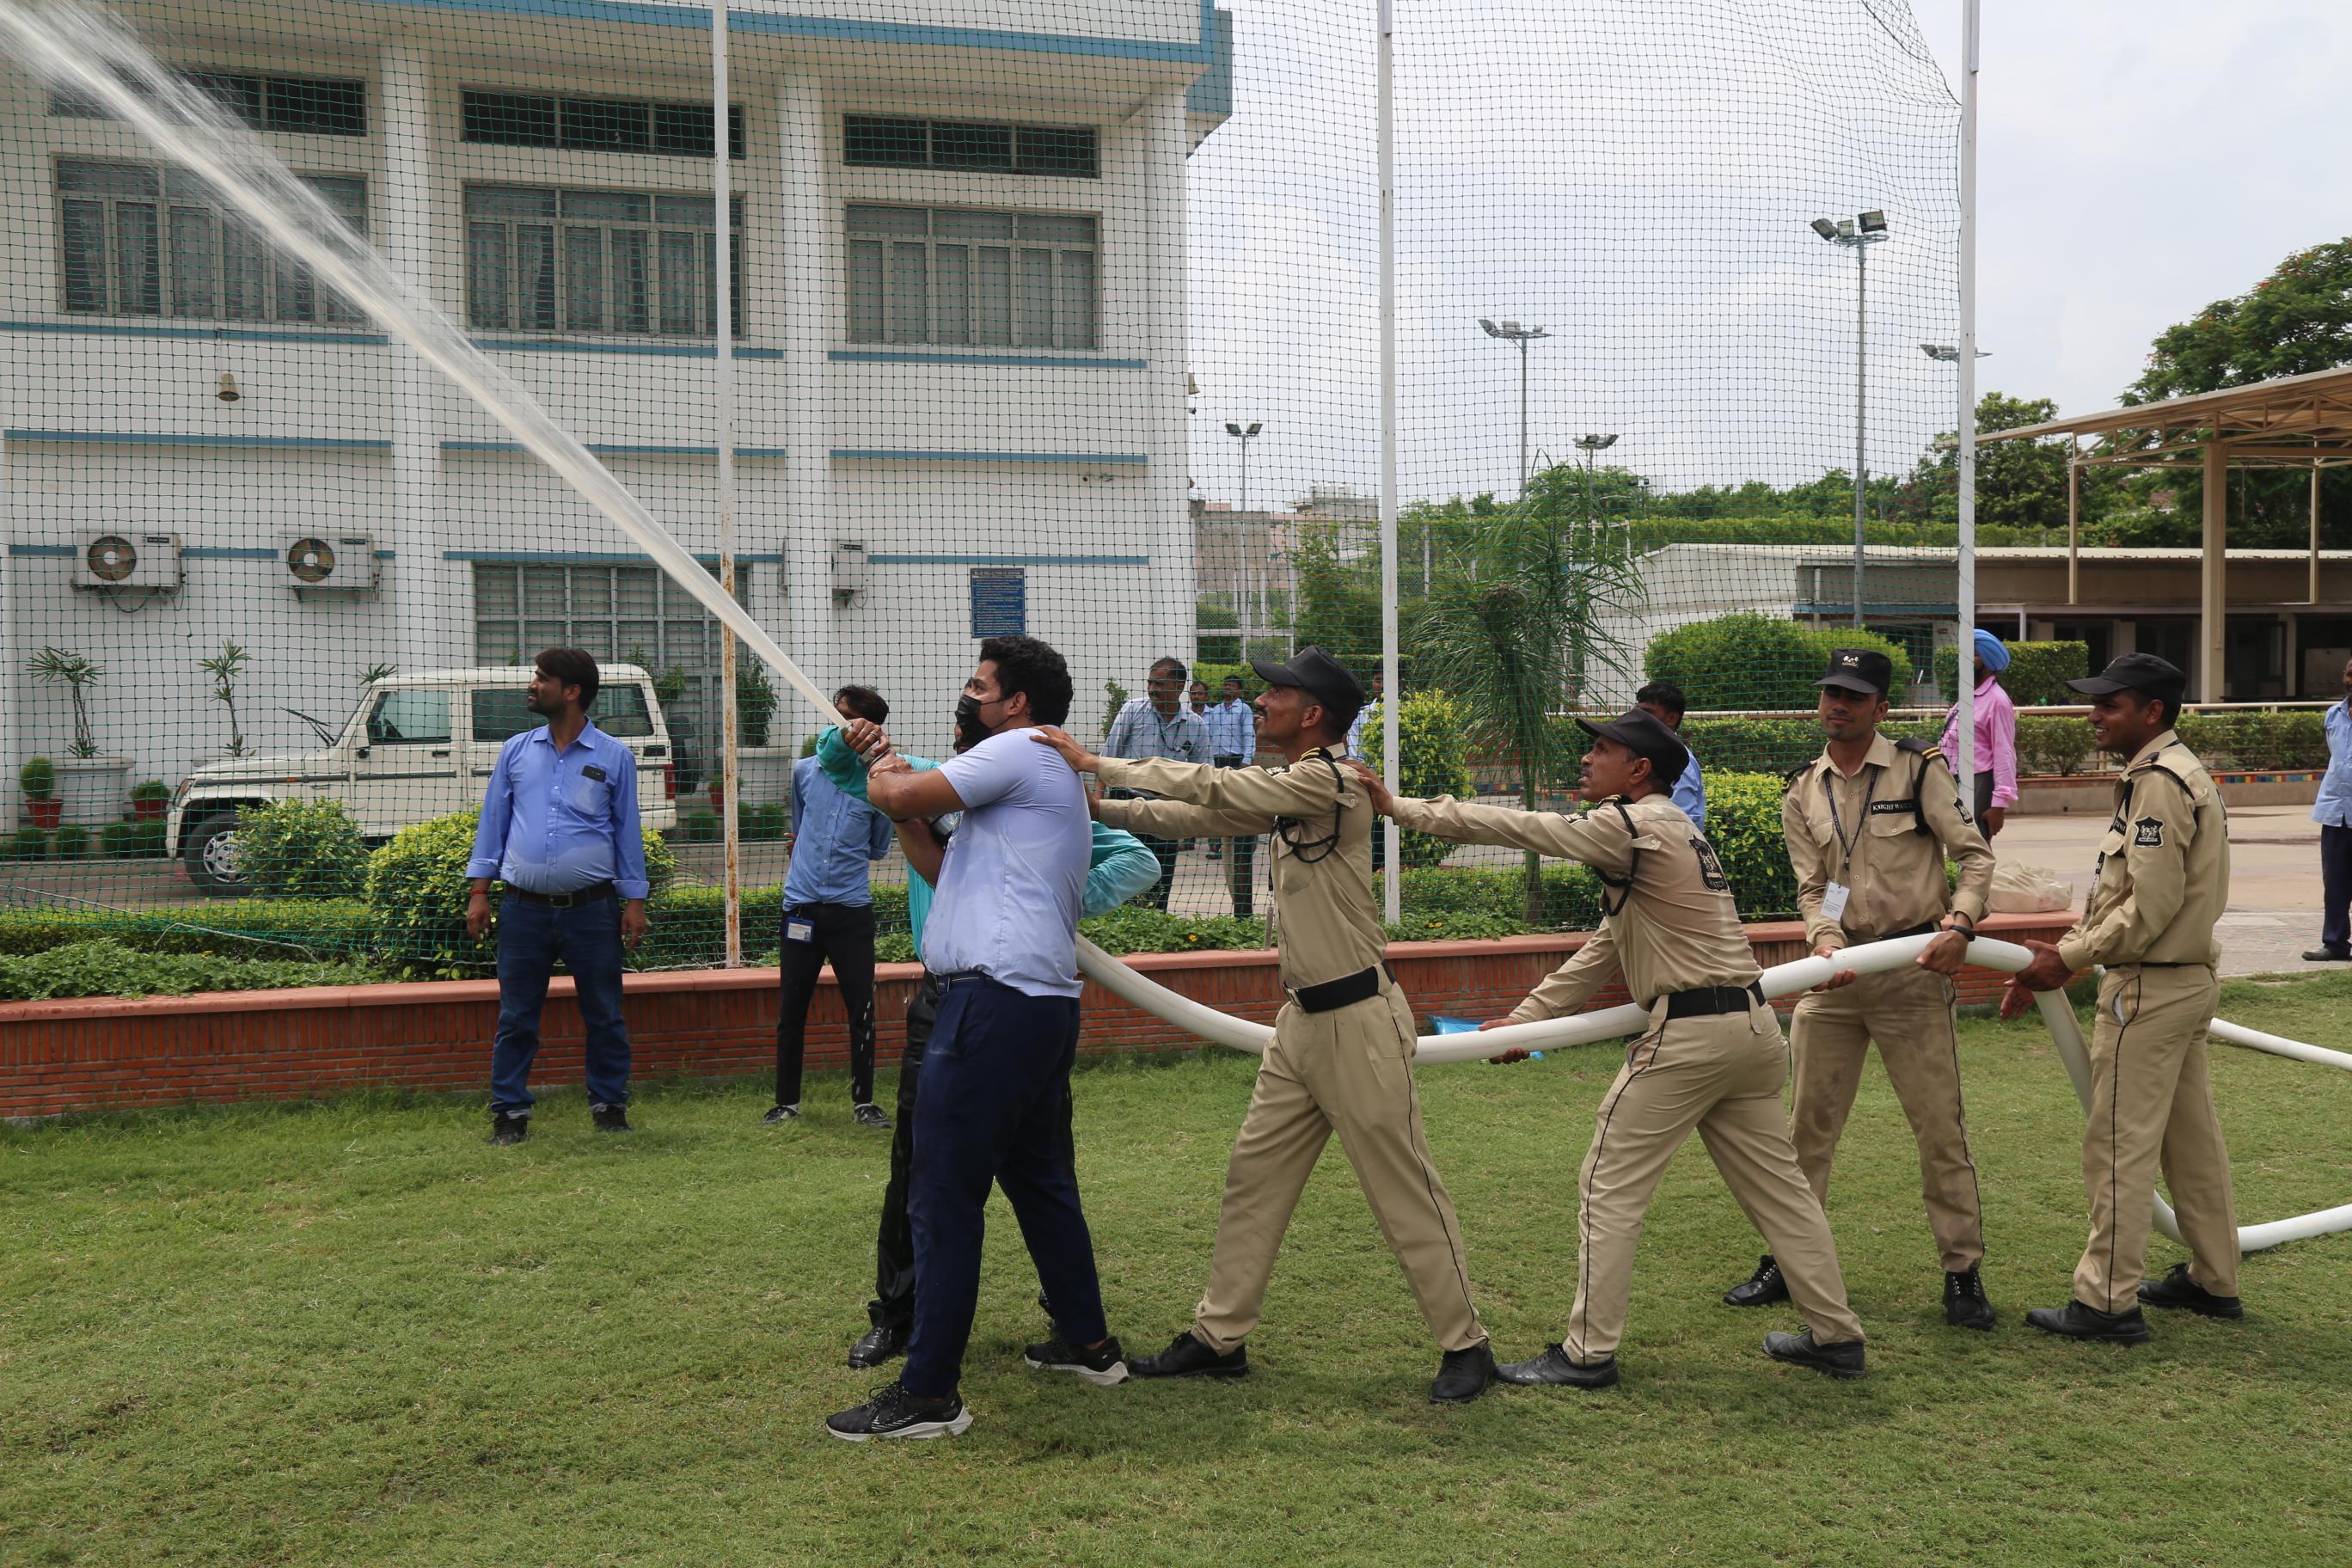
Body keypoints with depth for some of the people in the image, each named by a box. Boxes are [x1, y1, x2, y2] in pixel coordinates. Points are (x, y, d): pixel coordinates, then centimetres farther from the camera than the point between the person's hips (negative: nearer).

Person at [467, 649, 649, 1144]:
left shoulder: (614, 758, 2)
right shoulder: (516, 751, 8)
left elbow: (627, 831, 6)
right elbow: (493, 820, 11)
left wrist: (634, 901, 2)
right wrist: (479, 890, 4)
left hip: (592, 910, -1)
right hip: (524, 910, 2)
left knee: (604, 1016, 6)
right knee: (516, 1018, 5)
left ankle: (609, 1107, 19)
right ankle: (510, 1112, 15)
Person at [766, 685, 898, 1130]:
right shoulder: (805, 771, 6)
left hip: (851, 909, -2)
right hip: (800, 906, 2)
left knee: (862, 1010, 2)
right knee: (790, 1011, 7)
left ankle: (863, 1101, 14)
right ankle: (786, 1103, 19)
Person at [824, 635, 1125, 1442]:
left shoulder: (1019, 752, -6)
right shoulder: (1052, 775, 25)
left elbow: (898, 798, -14)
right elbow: (945, 866, 23)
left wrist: (883, 774, 10)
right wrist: (890, 766, 17)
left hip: (996, 1001, -11)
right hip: (1046, 1003, 11)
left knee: (944, 1196, -7)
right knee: (1040, 1177, 21)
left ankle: (928, 1394, -3)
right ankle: (1088, 1344, 32)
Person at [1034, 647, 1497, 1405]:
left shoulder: (1330, 781, -18)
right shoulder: (1284, 791, 11)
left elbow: (1210, 788, -20)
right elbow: (1196, 815, 14)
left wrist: (1094, 763, -13)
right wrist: (1096, 805, 6)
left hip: (1358, 1021, -9)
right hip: (1302, 1021, 9)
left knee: (1405, 1191, 0)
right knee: (1254, 1175, 12)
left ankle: (1465, 1346, 14)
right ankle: (1219, 1337, 22)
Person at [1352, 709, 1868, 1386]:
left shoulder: (1637, 827, -10)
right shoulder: (1670, 832, 20)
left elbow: (1520, 829, -12)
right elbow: (1604, 952, 20)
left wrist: (1401, 808, -7)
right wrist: (1526, 1018, 18)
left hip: (1690, 1032, -10)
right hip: (1753, 1026, 10)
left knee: (1609, 1185, 0)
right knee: (1777, 1184, 16)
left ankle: (1588, 1352, 6)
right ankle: (1836, 1337, 24)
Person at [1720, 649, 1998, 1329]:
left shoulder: (1917, 770, -3)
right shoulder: (1802, 793, 8)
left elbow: (1975, 855, -3)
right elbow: (1811, 888, 3)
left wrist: (1959, 923, -20)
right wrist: (1826, 943, -16)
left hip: (1913, 969, -4)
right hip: (1835, 970, 4)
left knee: (1940, 1126, 0)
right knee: (1805, 1124, 8)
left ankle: (1963, 1272, 14)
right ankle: (1785, 1262, 19)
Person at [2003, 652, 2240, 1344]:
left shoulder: (2158, 783, -19)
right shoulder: (2177, 774, 15)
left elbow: (2151, 907, -24)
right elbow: (2121, 893, 16)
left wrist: (2069, 959, -15)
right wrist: (2061, 953, 10)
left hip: (2148, 989, -11)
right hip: (2187, 981, 11)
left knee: (2120, 1145, -4)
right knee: (2192, 1138, 18)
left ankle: (2108, 1302, 1)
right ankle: (2214, 1281, 29)